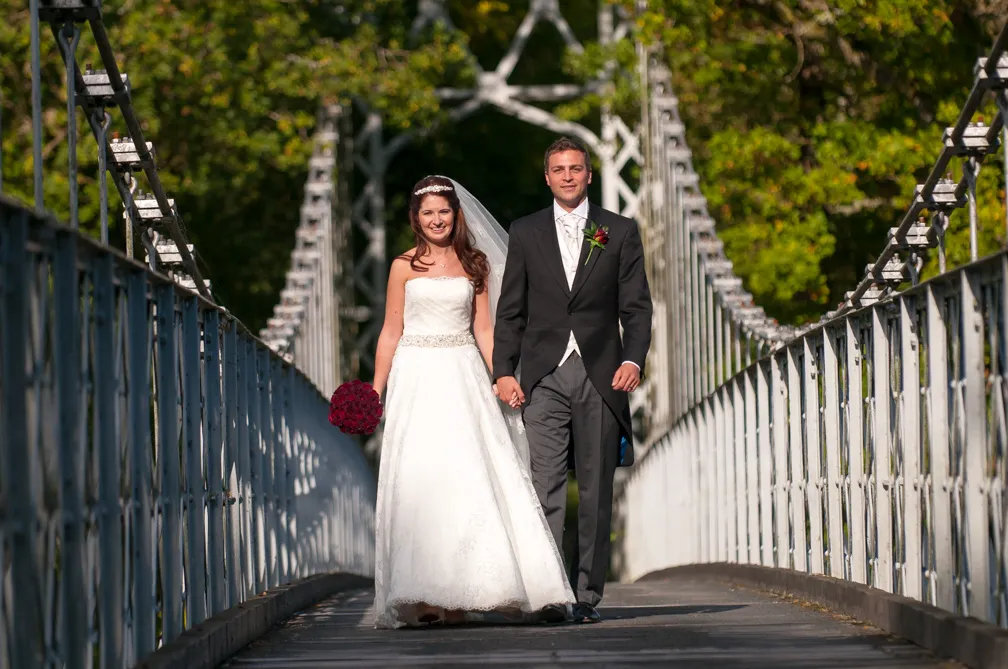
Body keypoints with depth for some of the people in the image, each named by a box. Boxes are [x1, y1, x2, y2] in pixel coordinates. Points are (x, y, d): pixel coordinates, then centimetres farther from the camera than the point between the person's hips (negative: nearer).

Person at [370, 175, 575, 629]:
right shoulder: (405, 267, 5)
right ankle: (425, 597, -9)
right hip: (417, 378, -1)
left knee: (473, 478, -7)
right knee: (419, 481, -7)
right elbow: (391, 333, 7)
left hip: (463, 378, 1)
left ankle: (460, 596, -4)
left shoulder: (475, 265, 10)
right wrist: (375, 390, 3)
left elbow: (483, 329, 9)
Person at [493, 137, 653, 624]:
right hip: (544, 377, 0)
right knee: (545, 487, -10)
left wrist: (633, 359, -12)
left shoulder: (620, 232, 8)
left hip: (600, 377, 0)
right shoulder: (526, 233, 10)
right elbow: (510, 310, 10)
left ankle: (588, 594, 8)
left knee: (596, 492, 3)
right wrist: (504, 371, -1)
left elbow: (636, 306, 4)